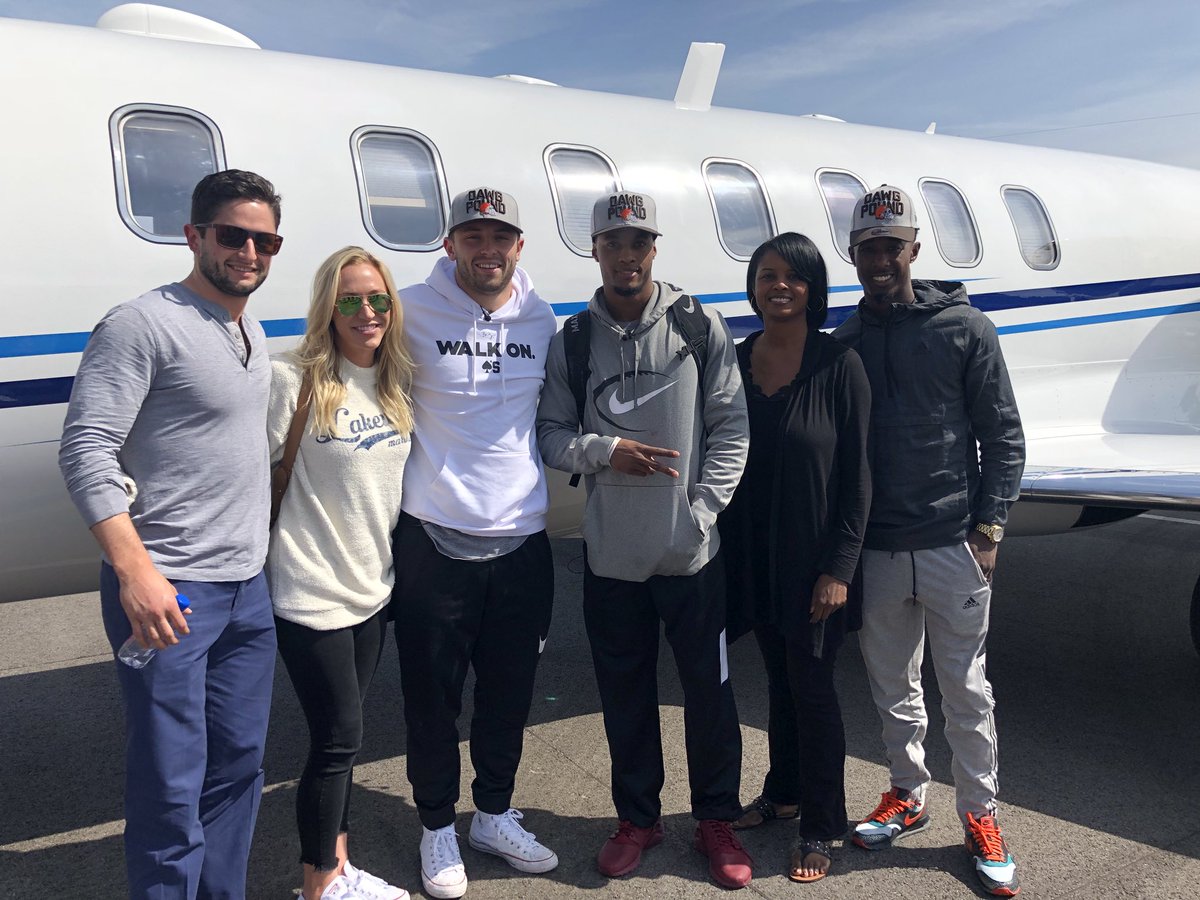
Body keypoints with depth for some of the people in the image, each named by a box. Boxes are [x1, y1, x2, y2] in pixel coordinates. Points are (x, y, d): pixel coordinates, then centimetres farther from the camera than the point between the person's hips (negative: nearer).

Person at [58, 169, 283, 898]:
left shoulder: (254, 334, 14)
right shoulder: (144, 325, -11)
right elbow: (86, 451, -17)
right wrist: (135, 571, -25)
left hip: (249, 590, 8)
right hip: (166, 592, -8)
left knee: (239, 765, 16)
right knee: (172, 788, 1)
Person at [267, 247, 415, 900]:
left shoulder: (396, 384, 6)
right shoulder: (294, 380, -15)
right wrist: (259, 560, -15)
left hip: (373, 587, 6)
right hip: (312, 593, -6)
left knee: (342, 736, 17)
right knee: (337, 740, 2)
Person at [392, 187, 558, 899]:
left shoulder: (542, 319, 7)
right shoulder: (413, 312, -6)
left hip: (523, 538, 4)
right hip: (436, 539, -3)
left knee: (510, 694, 15)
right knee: (433, 697, 9)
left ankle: (496, 815, 37)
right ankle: (438, 827, 31)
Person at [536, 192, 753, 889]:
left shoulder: (699, 325, -2)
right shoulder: (573, 340, 3)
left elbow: (731, 427, -3)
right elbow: (550, 435, 4)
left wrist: (701, 510, -11)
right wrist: (605, 450, -14)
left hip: (692, 551, -1)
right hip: (612, 554, 2)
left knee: (710, 689, 10)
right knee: (626, 693, 15)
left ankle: (717, 819, 31)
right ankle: (638, 816, 35)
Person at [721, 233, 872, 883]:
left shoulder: (838, 365, -11)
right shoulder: (735, 361, 2)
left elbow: (856, 477, -10)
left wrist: (839, 568, -14)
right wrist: (725, 553, 6)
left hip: (812, 560, -4)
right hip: (753, 557, 4)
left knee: (812, 686, 6)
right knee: (777, 679, 19)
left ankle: (820, 828, 23)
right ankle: (782, 792, 39)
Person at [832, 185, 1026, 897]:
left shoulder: (965, 329, -2)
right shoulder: (844, 345, 6)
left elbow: (1003, 436, -2)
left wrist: (989, 528, -7)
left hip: (952, 545, -3)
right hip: (876, 550, 3)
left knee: (966, 689, 8)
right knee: (893, 686, 15)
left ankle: (980, 813, 24)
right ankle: (908, 794, 33)